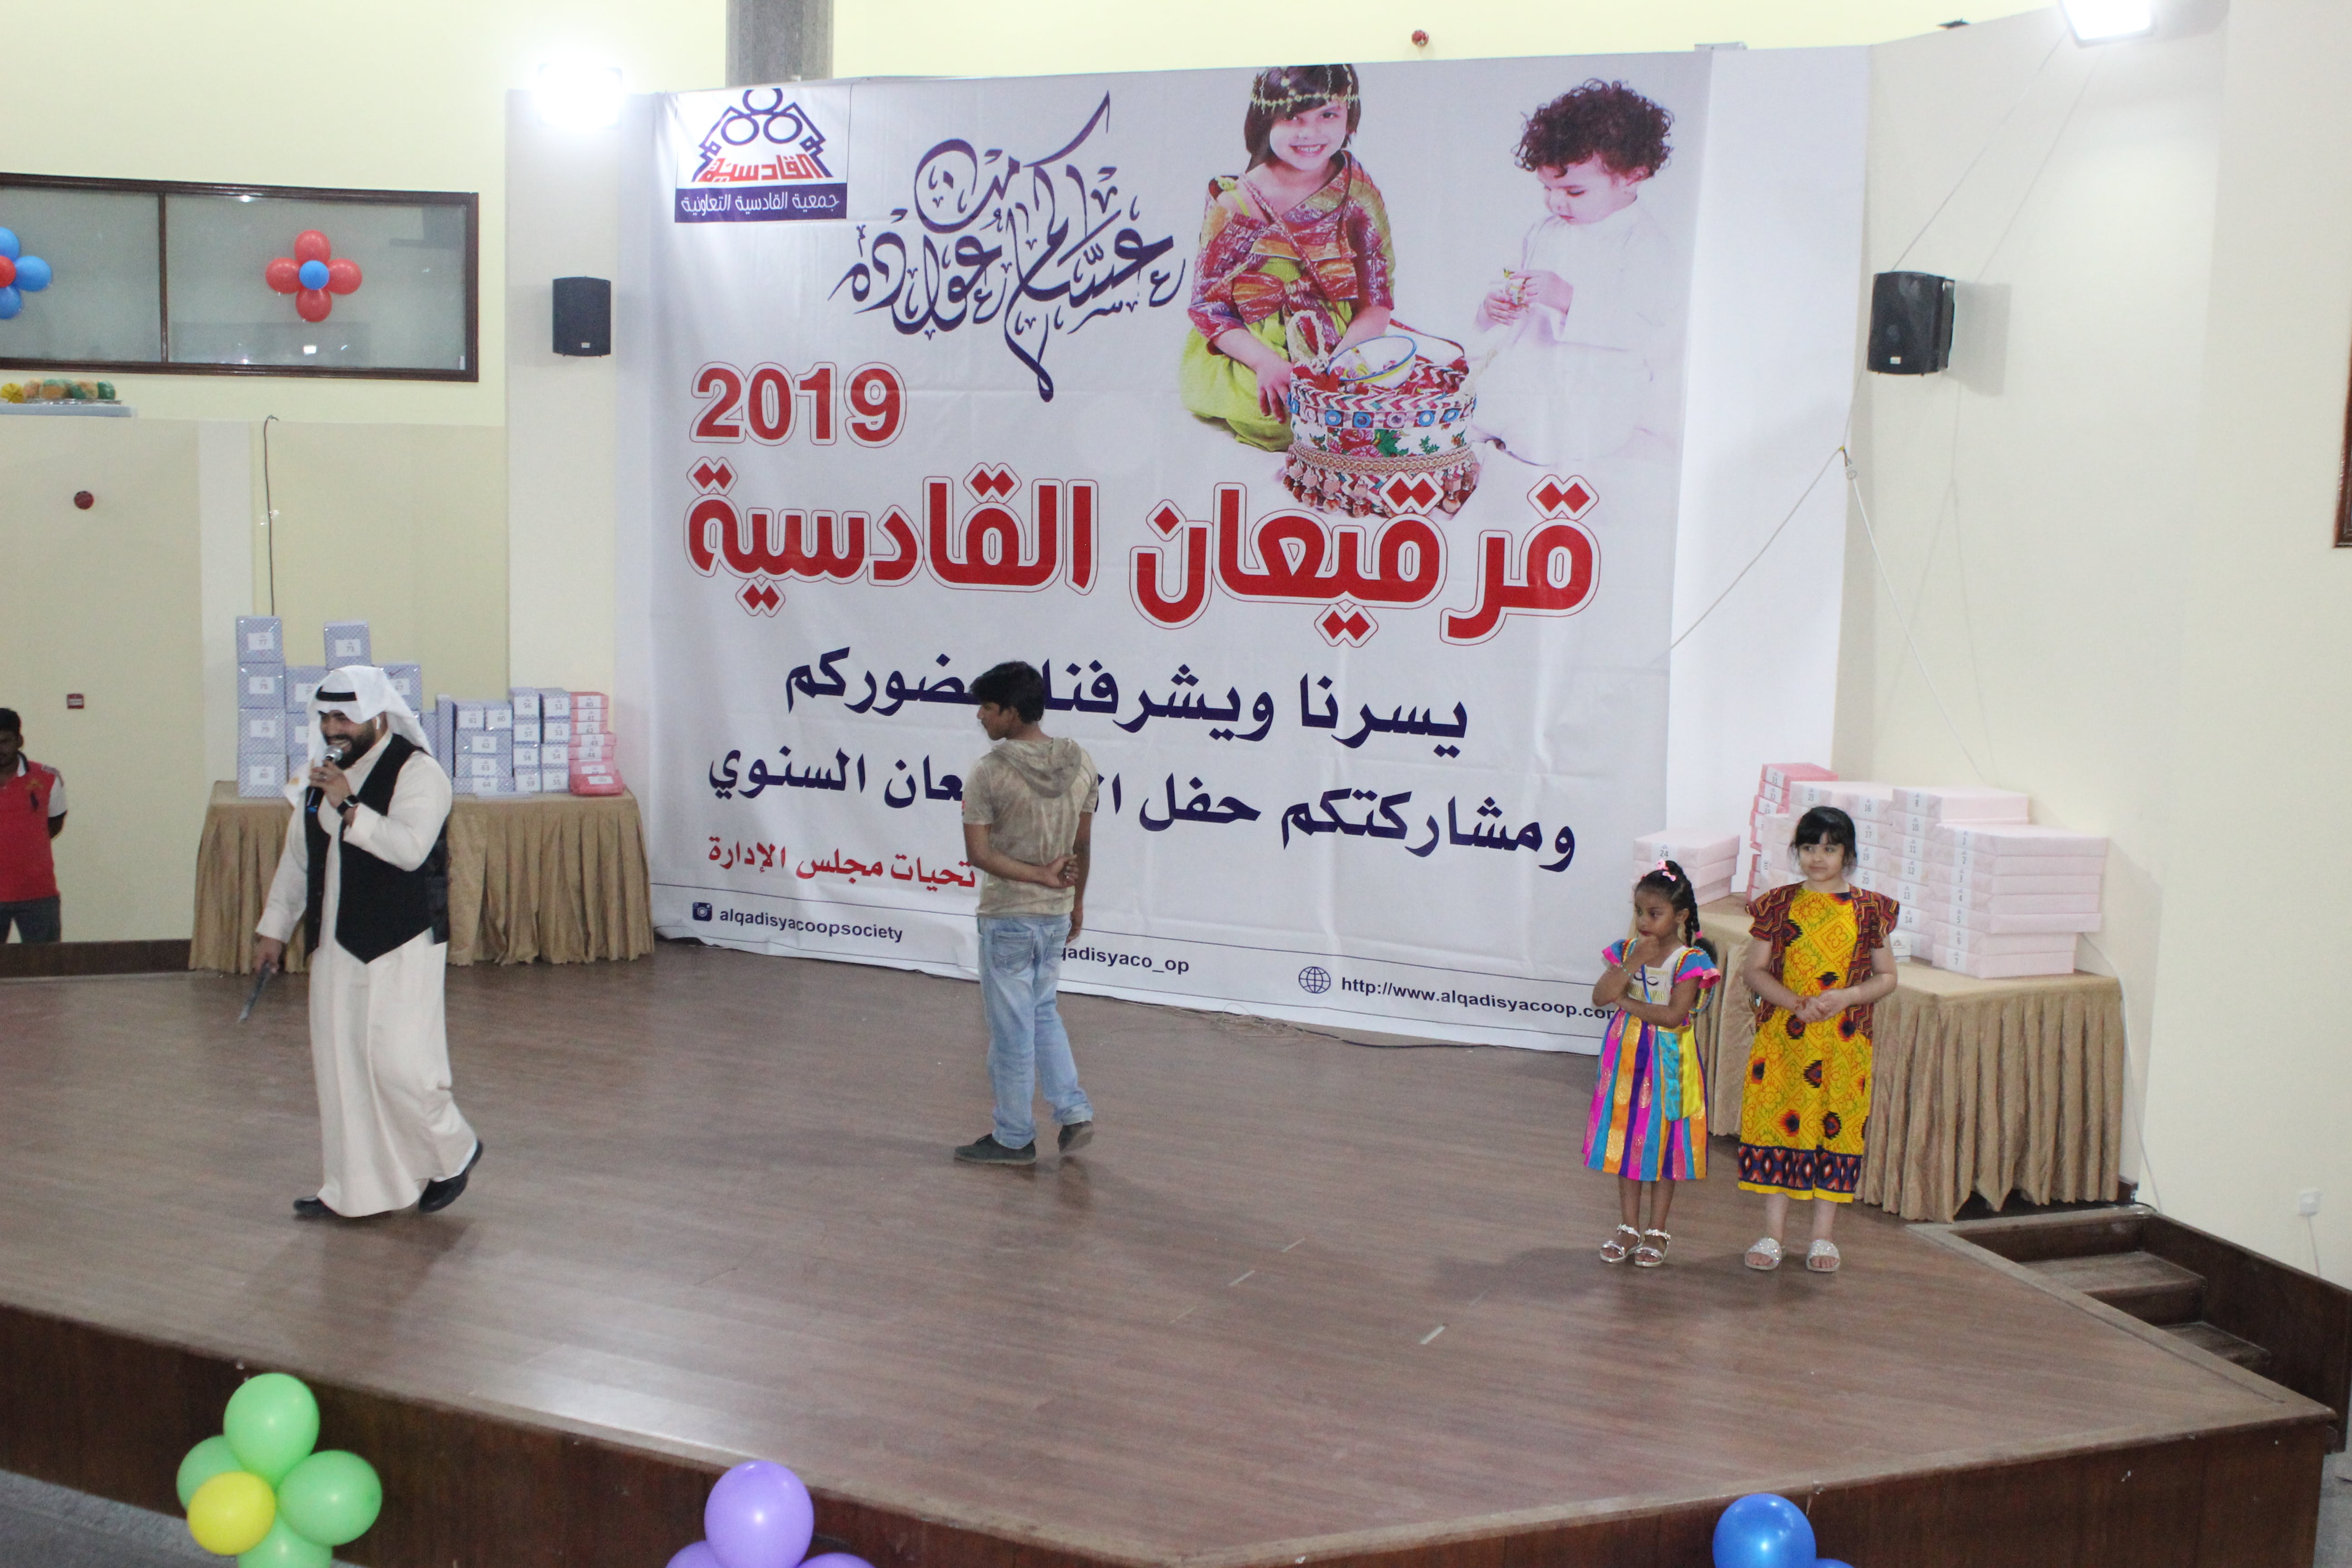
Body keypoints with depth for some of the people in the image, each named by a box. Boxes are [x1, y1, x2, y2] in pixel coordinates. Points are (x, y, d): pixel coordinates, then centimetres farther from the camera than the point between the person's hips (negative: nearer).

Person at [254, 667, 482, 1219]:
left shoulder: (417, 772, -12)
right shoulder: (324, 773, 13)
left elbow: (410, 847, -27)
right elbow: (297, 857, 21)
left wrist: (348, 806, -26)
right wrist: (276, 926, 21)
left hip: (402, 946, -8)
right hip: (336, 945, 8)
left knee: (397, 1063, -9)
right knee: (339, 1066, 8)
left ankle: (454, 1152, 15)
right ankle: (353, 1189, 18)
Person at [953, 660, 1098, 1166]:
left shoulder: (989, 772, -17)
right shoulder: (1080, 763, -1)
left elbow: (978, 853, -19)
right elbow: (1083, 844, 7)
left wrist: (1038, 874, -13)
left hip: (1007, 916, -5)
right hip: (1058, 915, 6)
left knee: (1012, 1028, 6)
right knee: (1043, 1014, 23)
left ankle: (1014, 1138, 17)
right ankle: (1075, 1113, 16)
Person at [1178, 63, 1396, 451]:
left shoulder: (1359, 194, 1)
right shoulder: (1235, 204, -5)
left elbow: (1378, 301, 0)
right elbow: (1208, 306, -6)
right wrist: (1265, 361, -23)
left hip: (1341, 350, 2)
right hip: (1247, 355, -1)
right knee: (1272, 417, -30)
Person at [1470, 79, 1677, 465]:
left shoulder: (1646, 243, -7)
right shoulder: (1544, 231, 14)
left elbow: (1640, 328, -20)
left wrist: (1567, 298, -31)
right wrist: (1497, 307, -5)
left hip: (1597, 389, -6)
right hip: (1525, 370, 6)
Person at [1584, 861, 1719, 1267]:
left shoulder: (1690, 961, -11)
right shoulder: (1625, 951, 1)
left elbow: (1674, 1015, -20)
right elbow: (1600, 997, -11)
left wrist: (1626, 1002, -14)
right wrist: (1634, 963, -19)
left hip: (1667, 1059, -4)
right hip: (1627, 1054, 4)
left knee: (1662, 1142, 5)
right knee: (1626, 1139, 10)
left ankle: (1656, 1232, 18)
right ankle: (1630, 1228, 23)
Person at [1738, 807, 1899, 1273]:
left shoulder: (1869, 909, 4)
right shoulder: (1779, 904, 4)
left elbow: (1886, 976, 6)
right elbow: (1753, 969, 3)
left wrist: (1846, 996, -13)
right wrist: (1795, 1002, -13)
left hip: (1845, 1044, 0)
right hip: (1782, 1040, 0)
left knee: (1835, 1129, 4)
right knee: (1777, 1125, 1)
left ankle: (1823, 1236, 17)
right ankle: (1773, 1233, 12)